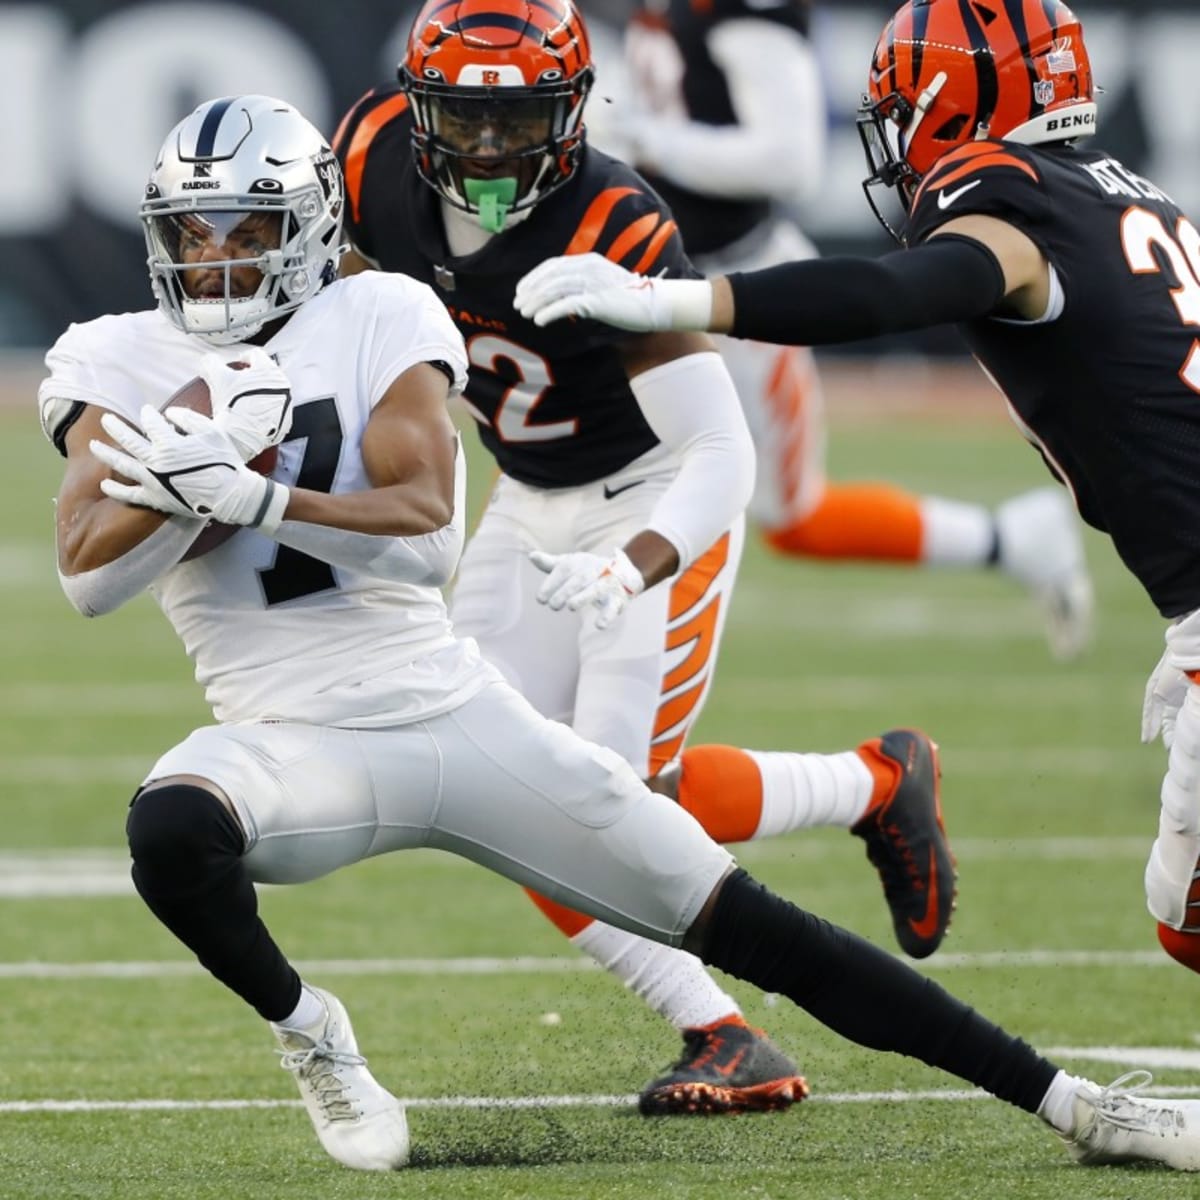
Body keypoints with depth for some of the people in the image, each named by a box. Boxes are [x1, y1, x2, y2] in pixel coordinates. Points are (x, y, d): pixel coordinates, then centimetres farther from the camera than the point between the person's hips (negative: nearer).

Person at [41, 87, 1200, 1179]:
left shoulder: (377, 322, -3)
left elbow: (425, 533, -15)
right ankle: (307, 1032, -5)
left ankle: (1057, 1096, 8)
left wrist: (247, 496, -25)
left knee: (744, 925, 0)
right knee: (170, 831, -36)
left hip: (455, 714, 0)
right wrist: (210, 449, -22)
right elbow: (87, 576, -12)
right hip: (292, 744, 0)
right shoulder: (117, 366, 1)